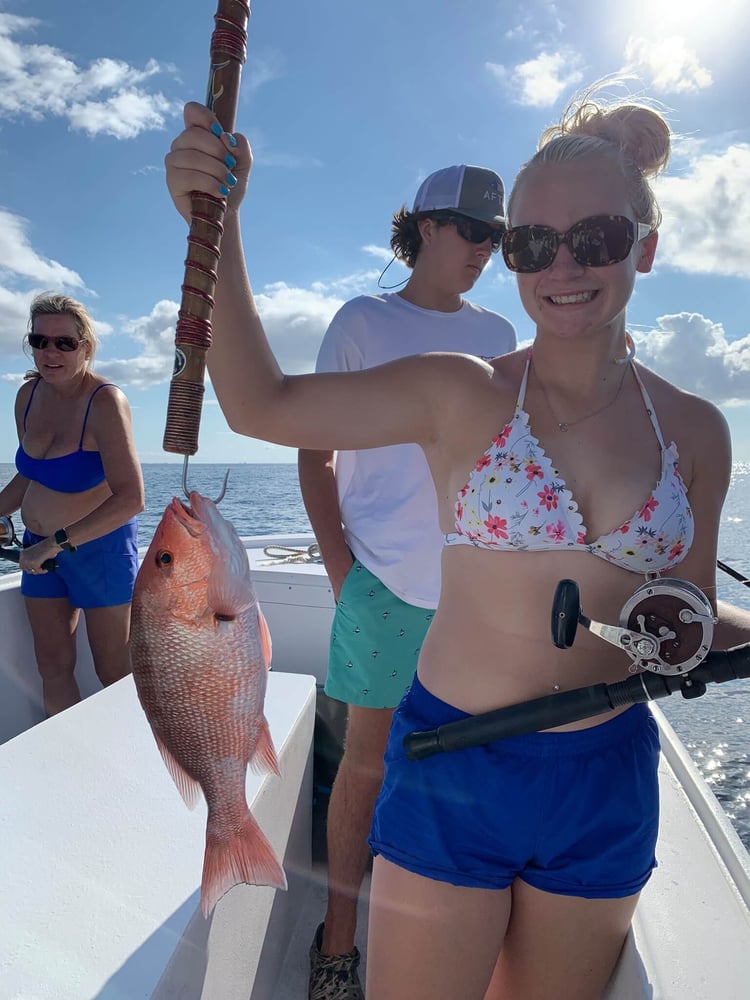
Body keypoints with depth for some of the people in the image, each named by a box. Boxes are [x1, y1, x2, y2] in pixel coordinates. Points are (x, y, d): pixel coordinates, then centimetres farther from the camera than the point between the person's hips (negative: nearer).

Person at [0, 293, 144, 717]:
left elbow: (130, 499, -29)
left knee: (115, 673, 5)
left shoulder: (105, 402, -21)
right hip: (42, 547, 7)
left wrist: (57, 543, -27)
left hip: (101, 548, -6)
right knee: (53, 665, 13)